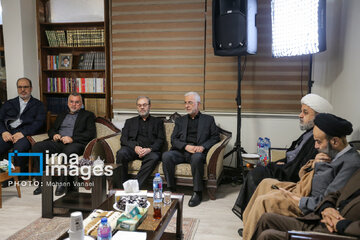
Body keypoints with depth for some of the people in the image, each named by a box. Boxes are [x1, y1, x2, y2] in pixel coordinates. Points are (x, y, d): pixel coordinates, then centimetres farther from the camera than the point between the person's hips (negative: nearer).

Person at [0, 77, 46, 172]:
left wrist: (22, 133, -14)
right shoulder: (8, 104, 25)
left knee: (19, 148, -35)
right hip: (8, 133, 3)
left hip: (26, 135, -3)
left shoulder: (38, 105, 14)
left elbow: (39, 123, 0)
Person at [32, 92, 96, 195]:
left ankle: (62, 183, -26)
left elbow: (91, 133, -1)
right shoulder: (61, 115, 30)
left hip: (76, 143, -5)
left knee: (69, 150, -40)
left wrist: (72, 138, -13)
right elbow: (51, 129, 27)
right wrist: (54, 134, 1)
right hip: (58, 142, 5)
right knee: (37, 147, -21)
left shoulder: (88, 115, 14)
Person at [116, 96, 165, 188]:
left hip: (150, 150, -1)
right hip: (132, 149, 1)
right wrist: (135, 147, -11)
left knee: (154, 157, -35)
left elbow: (161, 140, 8)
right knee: (121, 153, -32)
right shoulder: (130, 121, 25)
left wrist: (149, 149, -12)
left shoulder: (157, 122, 22)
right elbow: (123, 139, 11)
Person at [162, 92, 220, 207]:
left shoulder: (208, 119, 17)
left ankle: (197, 192, -24)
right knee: (166, 155, -28)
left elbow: (215, 137, 7)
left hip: (198, 152, -2)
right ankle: (171, 189, -18)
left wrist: (203, 146, -11)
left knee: (197, 157, -38)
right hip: (181, 152, 3)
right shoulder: (180, 120, 21)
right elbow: (173, 139, 10)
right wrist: (186, 146, -10)